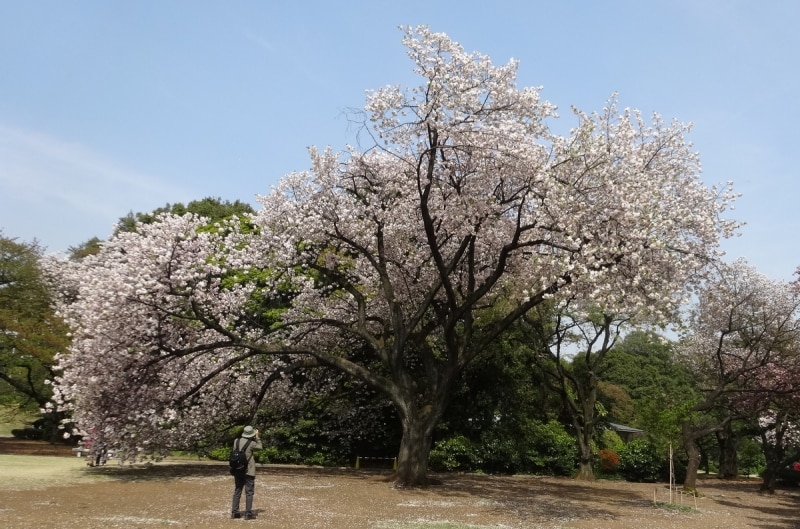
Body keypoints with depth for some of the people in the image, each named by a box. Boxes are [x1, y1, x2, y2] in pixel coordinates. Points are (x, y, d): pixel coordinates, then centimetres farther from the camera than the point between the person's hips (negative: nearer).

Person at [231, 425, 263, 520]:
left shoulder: (236, 441, -2)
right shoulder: (251, 443, -14)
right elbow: (260, 447, 4)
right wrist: (257, 437, 11)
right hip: (248, 471, -5)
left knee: (237, 491, 14)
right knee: (249, 492, 1)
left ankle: (234, 512, 14)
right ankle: (248, 513, 0)